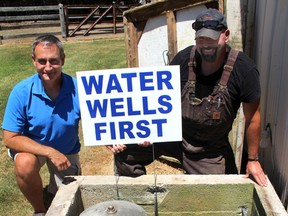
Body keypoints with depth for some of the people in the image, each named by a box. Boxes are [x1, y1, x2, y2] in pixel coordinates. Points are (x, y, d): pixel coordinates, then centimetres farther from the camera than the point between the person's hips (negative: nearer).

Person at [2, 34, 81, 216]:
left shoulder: (77, 89, -25)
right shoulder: (21, 92, -26)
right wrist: (50, 152, -33)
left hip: (67, 151, 2)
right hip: (30, 147, -1)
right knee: (25, 164, -35)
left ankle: (56, 183, 43)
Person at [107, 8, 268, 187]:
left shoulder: (244, 69, -17)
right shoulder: (183, 59, -12)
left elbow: (253, 117, -9)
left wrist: (253, 160, -2)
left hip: (211, 150, -1)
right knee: (124, 149, -9)